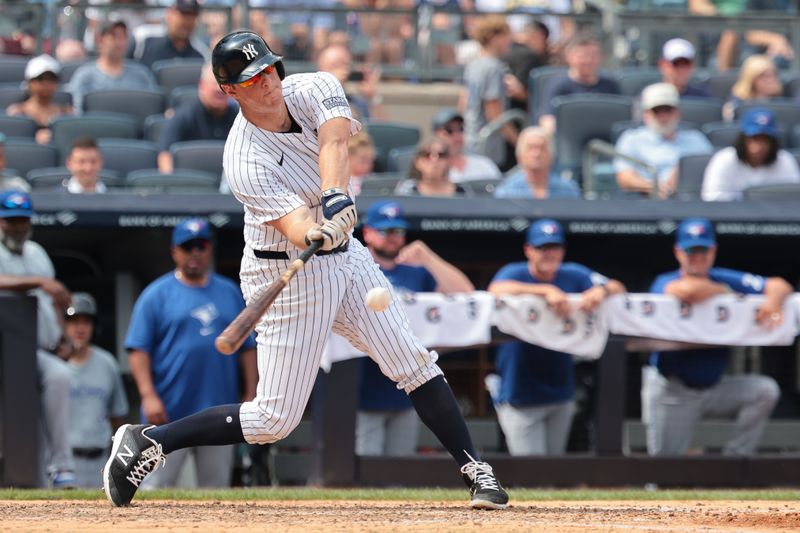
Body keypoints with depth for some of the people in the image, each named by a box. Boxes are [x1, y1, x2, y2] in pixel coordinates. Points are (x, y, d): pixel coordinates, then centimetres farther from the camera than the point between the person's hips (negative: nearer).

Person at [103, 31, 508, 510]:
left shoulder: (315, 89, -10)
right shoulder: (246, 161, -24)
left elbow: (334, 143, -30)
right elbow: (292, 224, -35)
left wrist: (336, 195, -49)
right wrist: (315, 235, -59)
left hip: (344, 255, 6)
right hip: (288, 276, -6)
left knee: (415, 363, 3)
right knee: (276, 418, -4)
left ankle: (476, 470, 13)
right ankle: (146, 443, 6)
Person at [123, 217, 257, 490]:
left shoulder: (230, 293, 14)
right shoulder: (157, 294, 2)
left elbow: (247, 348, 15)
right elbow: (138, 350, -3)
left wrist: (251, 396, 6)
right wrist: (148, 396, -15)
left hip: (219, 413, 4)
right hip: (170, 414, -4)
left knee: (217, 486, 6)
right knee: (157, 487, -8)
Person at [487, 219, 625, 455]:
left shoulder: (573, 275, 5)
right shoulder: (514, 273, -7)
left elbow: (618, 288, -1)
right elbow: (496, 290, -30)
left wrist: (601, 290, -25)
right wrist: (547, 290, -37)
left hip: (560, 391, 5)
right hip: (520, 396, -5)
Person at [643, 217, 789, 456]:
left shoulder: (724, 279, 0)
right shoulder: (664, 283, -12)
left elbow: (779, 285, -4)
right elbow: (688, 290, -37)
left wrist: (773, 300, -30)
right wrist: (728, 293, -18)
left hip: (714, 387, 4)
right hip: (672, 390, -4)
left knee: (765, 390, -18)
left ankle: (734, 456, -9)